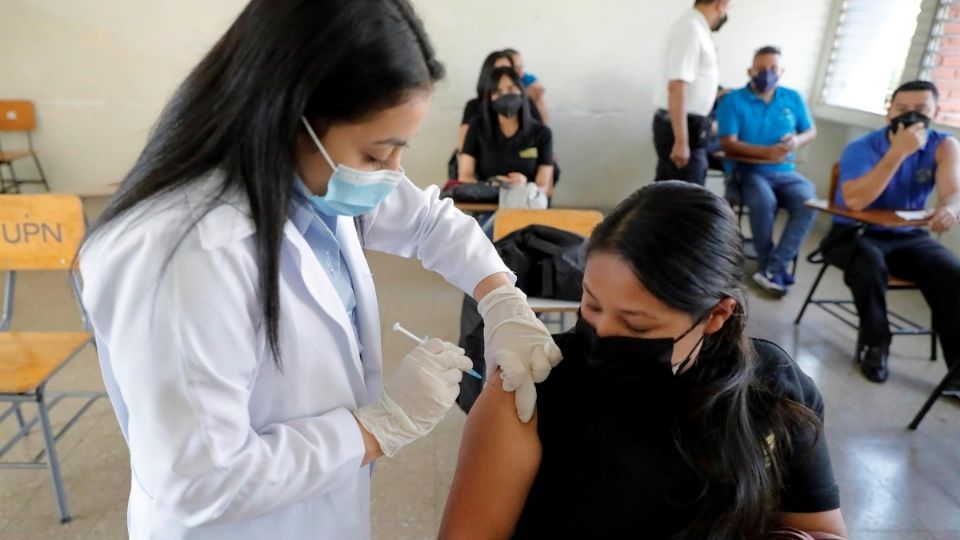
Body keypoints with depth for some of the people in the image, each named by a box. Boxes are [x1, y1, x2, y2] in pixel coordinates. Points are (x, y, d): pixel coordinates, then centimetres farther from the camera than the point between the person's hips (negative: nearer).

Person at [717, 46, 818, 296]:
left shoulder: (793, 98, 12)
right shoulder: (734, 100, -2)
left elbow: (811, 131, 19)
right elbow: (729, 144, -11)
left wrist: (797, 140, -6)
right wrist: (768, 152, -22)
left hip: (786, 172, 4)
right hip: (748, 170, -4)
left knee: (808, 202, -26)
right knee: (764, 202, -35)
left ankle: (771, 268, -23)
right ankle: (770, 265, -12)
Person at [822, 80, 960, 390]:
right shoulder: (861, 149, -11)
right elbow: (855, 201, -29)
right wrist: (898, 152, -32)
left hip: (907, 236, 4)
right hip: (854, 233, -3)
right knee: (870, 262, -35)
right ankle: (874, 345, -13)